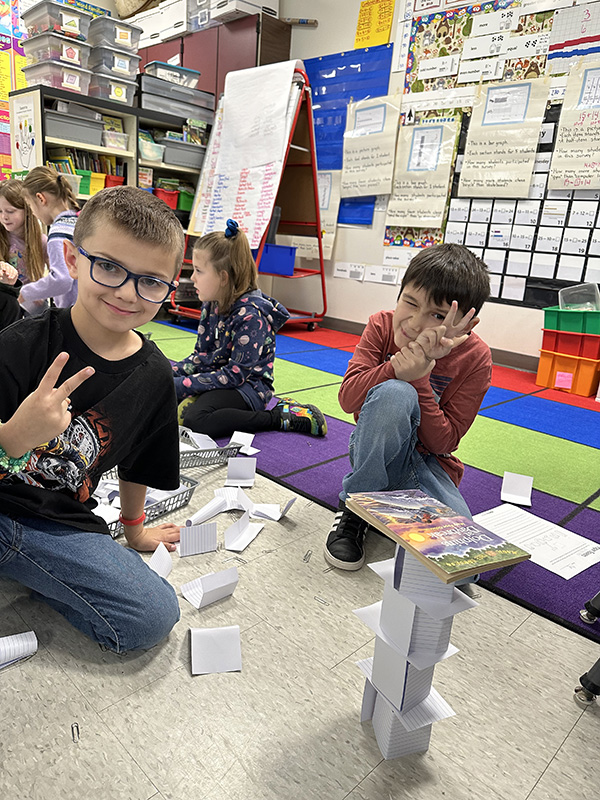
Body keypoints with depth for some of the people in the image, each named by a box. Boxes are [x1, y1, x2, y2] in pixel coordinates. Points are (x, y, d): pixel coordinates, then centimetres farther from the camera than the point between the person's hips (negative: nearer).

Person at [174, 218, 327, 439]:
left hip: (246, 386, -8)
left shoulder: (250, 316, -21)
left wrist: (183, 384, -21)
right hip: (214, 376, 9)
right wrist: (171, 372, -4)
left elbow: (235, 374, -23)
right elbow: (200, 356, 13)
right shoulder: (210, 305, 5)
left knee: (196, 420, -35)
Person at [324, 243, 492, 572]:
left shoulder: (475, 358, -14)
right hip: (373, 452, 0)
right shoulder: (382, 326, -11)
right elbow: (348, 398, -21)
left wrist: (419, 379, -30)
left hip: (427, 464, 0)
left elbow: (443, 442, -16)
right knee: (394, 393, -37)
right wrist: (398, 366, -34)